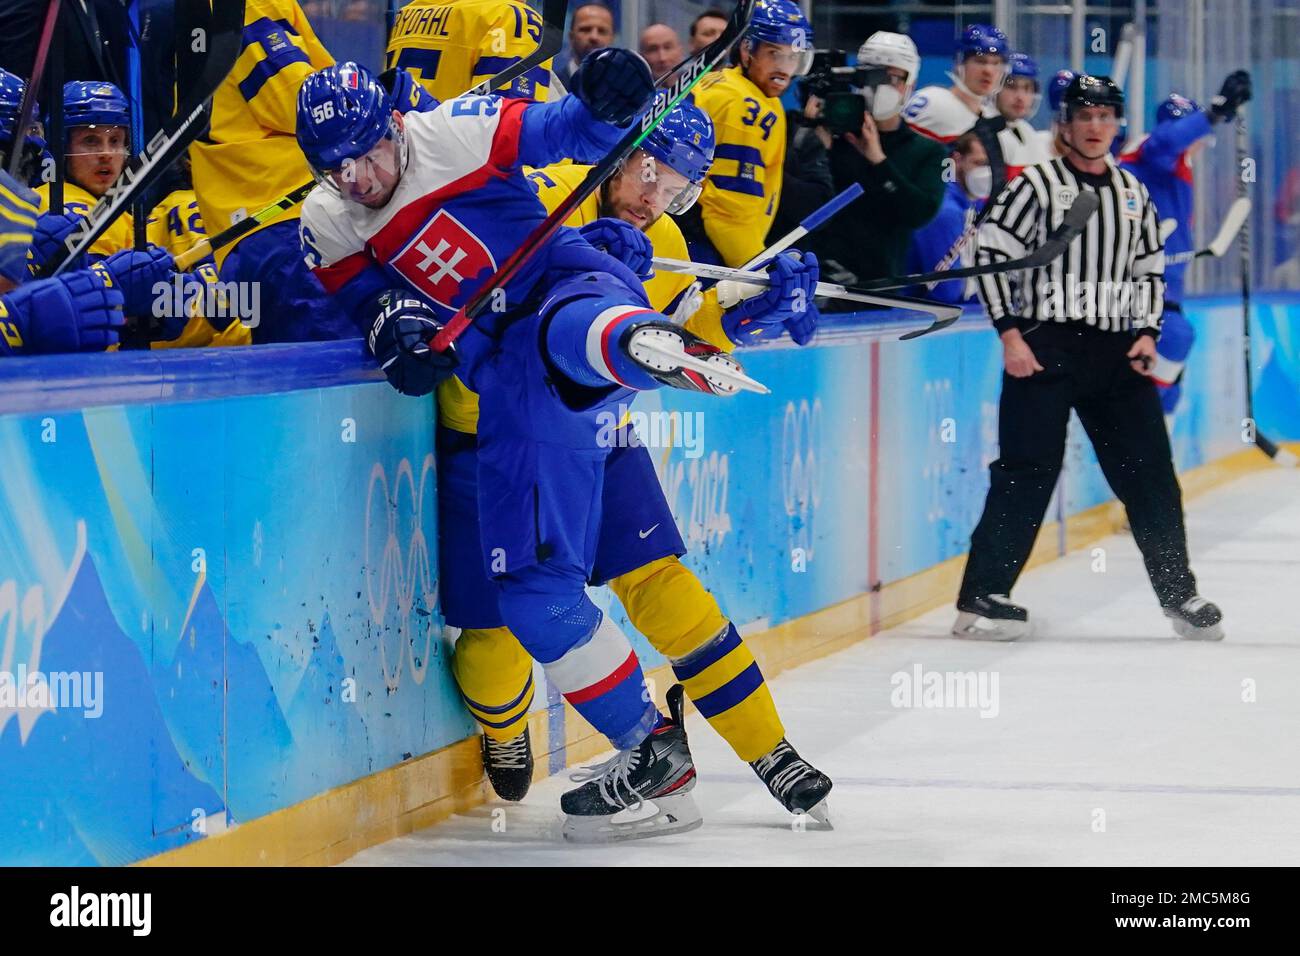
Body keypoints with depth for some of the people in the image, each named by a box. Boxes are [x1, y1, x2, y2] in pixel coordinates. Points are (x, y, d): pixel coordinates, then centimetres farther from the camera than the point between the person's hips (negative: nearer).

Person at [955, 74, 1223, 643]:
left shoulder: (1134, 194, 14)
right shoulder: (1037, 185, -3)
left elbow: (1150, 270, 21)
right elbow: (991, 254, -6)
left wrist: (1147, 333, 6)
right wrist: (1011, 335, -12)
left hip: (1116, 352, 5)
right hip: (1044, 347, -5)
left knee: (1149, 472, 4)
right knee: (1027, 473, -10)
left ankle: (1178, 595, 14)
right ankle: (981, 597, -7)